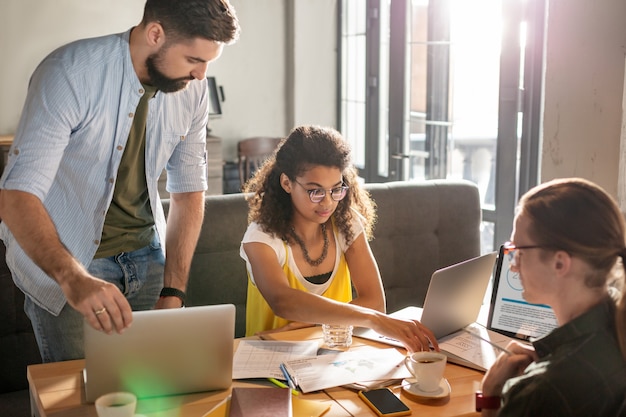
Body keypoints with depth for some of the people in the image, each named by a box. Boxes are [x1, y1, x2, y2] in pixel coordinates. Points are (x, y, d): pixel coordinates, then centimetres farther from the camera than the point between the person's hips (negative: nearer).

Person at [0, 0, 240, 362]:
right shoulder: (70, 74, -24)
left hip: (145, 255, 5)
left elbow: (189, 191, -2)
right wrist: (74, 279, -46)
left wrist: (172, 294, -12)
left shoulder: (192, 91, -7)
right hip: (62, 260, -4)